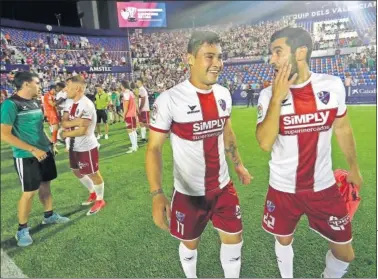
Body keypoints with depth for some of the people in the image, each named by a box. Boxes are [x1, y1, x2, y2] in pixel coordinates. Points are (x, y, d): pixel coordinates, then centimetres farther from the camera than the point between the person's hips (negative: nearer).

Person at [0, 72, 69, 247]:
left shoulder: (35, 103, 8)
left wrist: (47, 144, 14)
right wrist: (33, 149, -22)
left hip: (44, 151, 7)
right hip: (26, 156, -7)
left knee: (45, 185, 17)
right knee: (29, 192, 0)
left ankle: (49, 216, 35)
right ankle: (22, 230, 18)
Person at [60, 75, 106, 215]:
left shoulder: (86, 105, -24)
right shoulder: (70, 103, 5)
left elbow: (82, 130, -26)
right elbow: (63, 123, -6)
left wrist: (65, 134, -11)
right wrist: (76, 121, -26)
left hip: (87, 147, -10)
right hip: (74, 146, 10)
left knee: (93, 174, 6)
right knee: (77, 171, 23)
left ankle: (100, 200, 27)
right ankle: (93, 193, 43)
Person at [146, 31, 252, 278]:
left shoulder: (224, 94, -1)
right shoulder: (170, 99, -20)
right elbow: (154, 148, -17)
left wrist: (239, 164, 19)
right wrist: (157, 195, -27)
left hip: (223, 185, 4)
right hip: (189, 191, -4)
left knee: (234, 238, 13)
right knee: (190, 242, 18)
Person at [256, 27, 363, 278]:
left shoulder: (333, 86, -8)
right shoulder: (269, 94, -12)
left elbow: (343, 128, 7)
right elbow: (265, 144, -22)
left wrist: (354, 167, 18)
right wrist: (277, 98, -26)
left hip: (323, 186, 1)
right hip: (283, 188, -1)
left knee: (345, 252, 12)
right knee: (284, 239, 20)